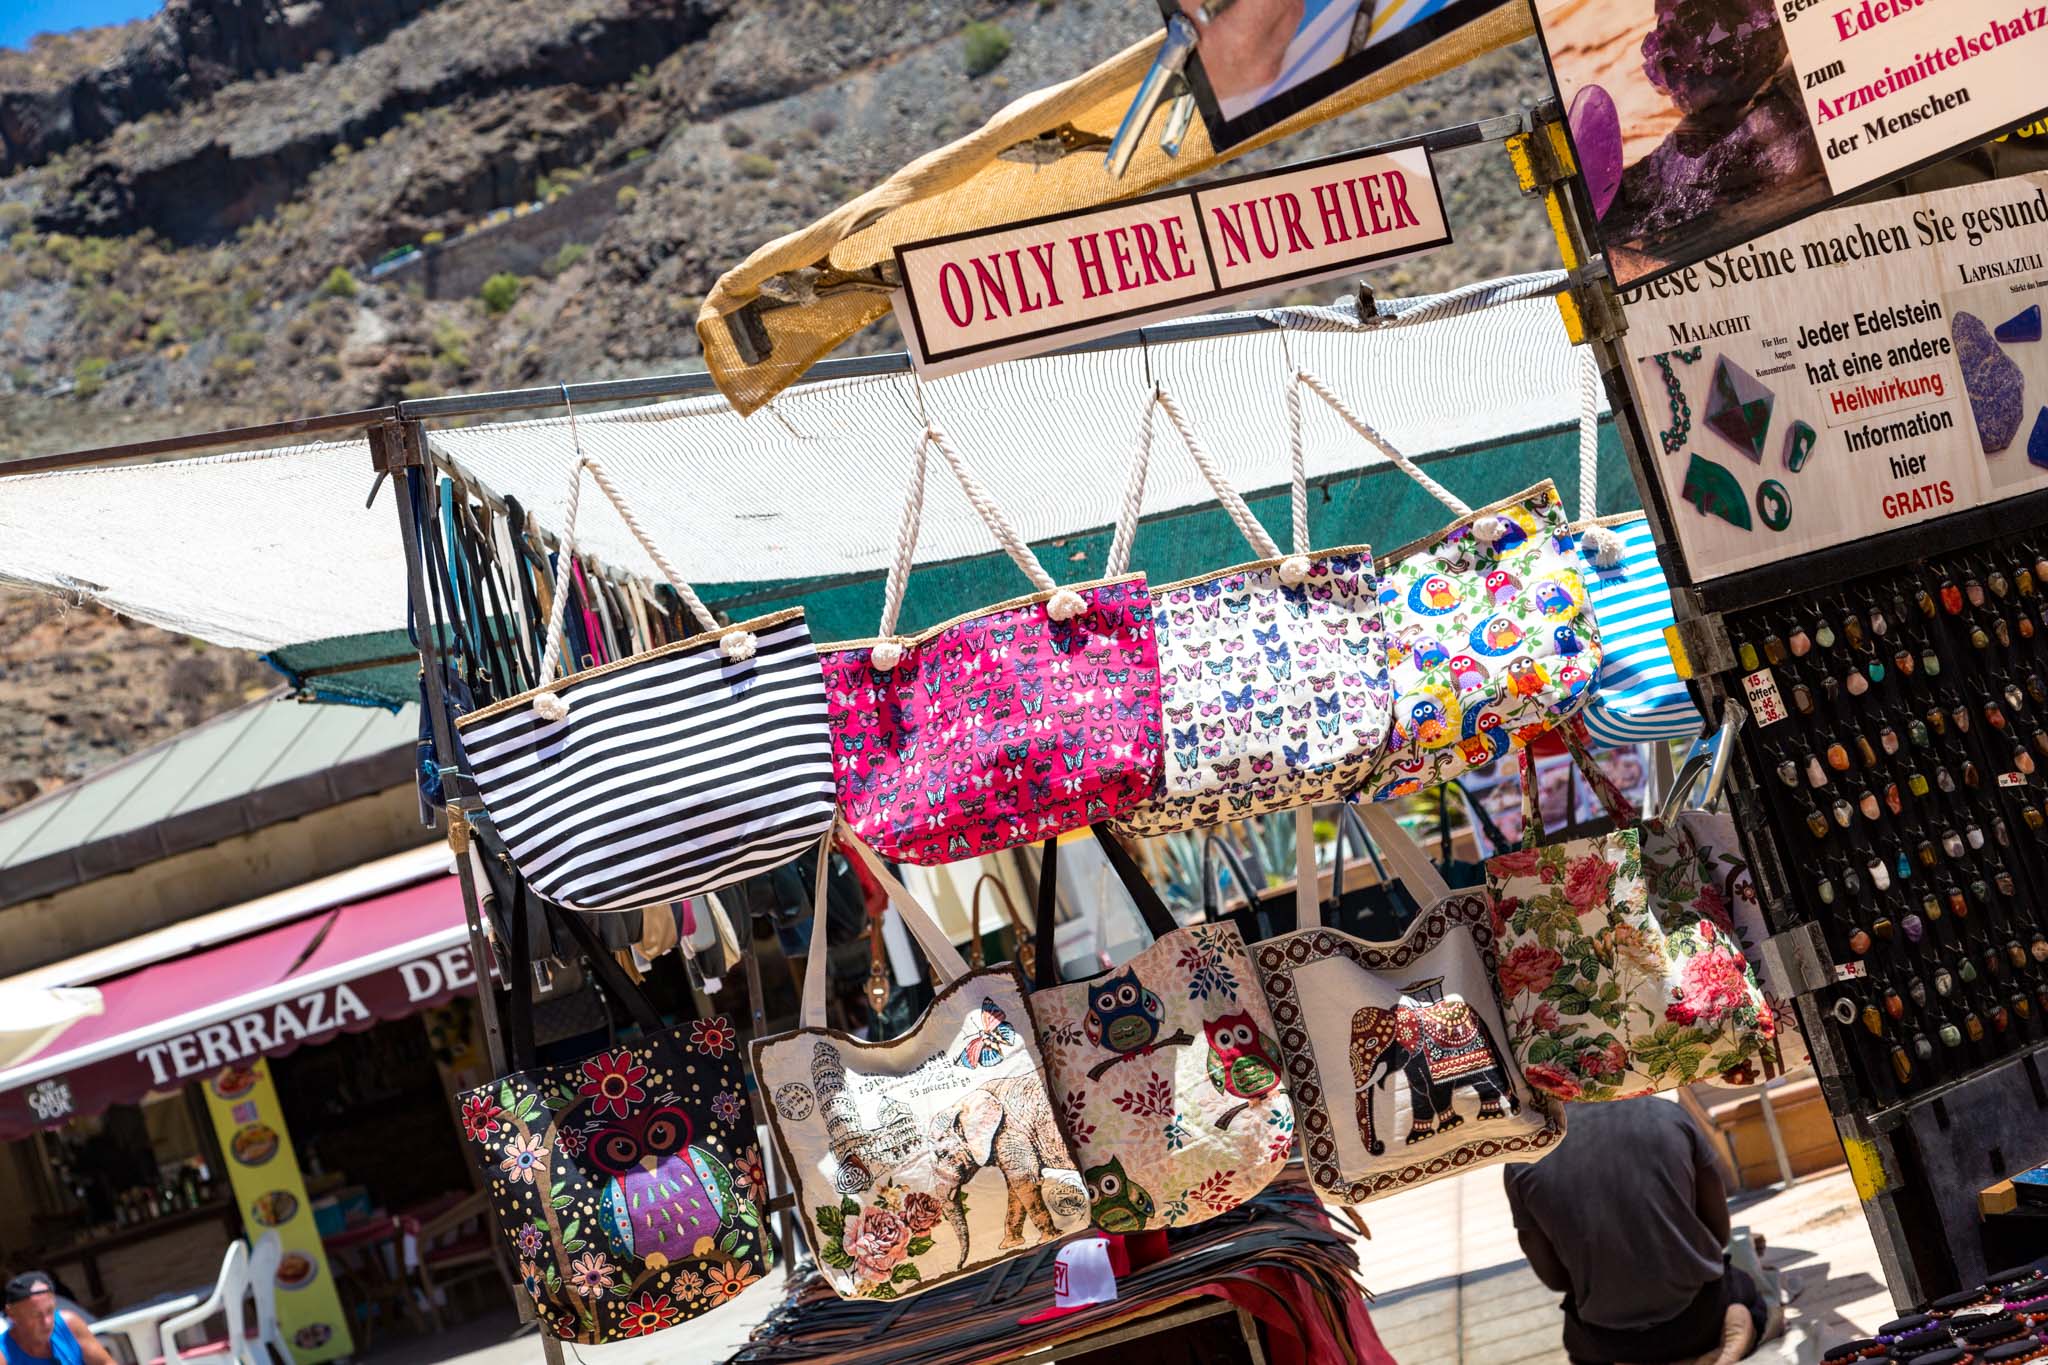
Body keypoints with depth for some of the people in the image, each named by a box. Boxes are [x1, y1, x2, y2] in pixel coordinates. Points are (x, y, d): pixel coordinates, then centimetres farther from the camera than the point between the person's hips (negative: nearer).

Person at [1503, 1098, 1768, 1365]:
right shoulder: (1670, 1115, -6)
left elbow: (1554, 1276, -1)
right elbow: (1719, 1231, 3)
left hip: (1613, 1338, 1)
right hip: (1697, 1312, -1)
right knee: (1746, 1292, 35)